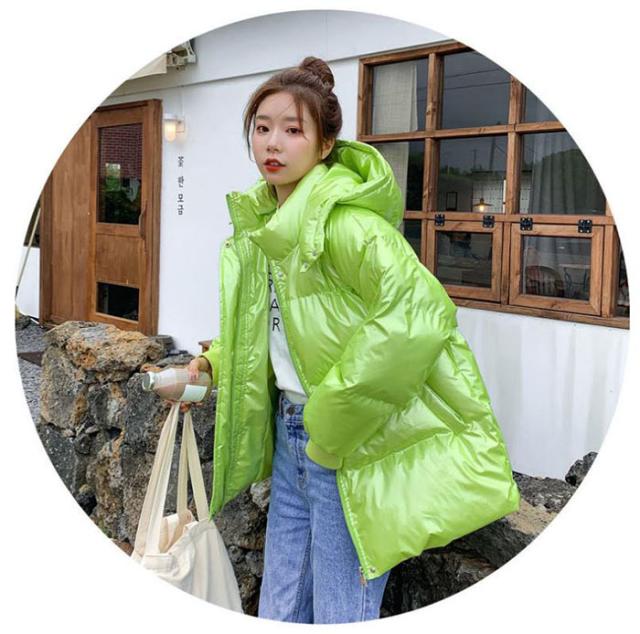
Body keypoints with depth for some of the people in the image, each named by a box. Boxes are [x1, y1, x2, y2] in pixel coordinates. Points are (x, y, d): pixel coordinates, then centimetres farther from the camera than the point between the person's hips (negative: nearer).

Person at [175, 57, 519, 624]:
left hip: (351, 447, -8)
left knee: (340, 616, 6)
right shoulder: (261, 219, 7)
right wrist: (217, 359, 12)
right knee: (279, 610, 19)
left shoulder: (343, 220, -21)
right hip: (290, 436, 8)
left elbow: (418, 311, -35)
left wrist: (332, 418, -26)